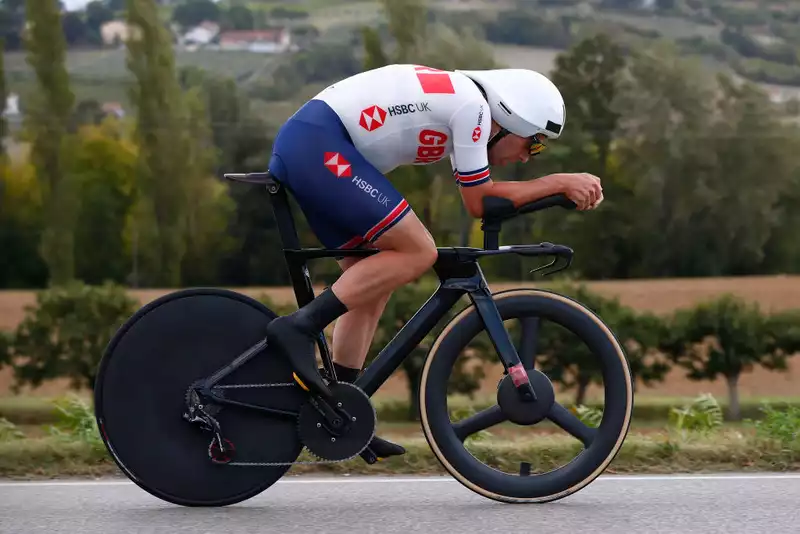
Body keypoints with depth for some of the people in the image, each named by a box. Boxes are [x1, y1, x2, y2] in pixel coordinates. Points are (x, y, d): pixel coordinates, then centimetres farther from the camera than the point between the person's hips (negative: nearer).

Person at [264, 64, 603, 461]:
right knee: (418, 253, -11)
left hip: (298, 145, 10)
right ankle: (299, 328, -14)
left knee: (372, 281, 13)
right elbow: (479, 201, -4)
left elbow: (477, 195, 25)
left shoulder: (457, 100, 21)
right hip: (318, 145, -10)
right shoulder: (472, 106, -8)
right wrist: (560, 182, 0)